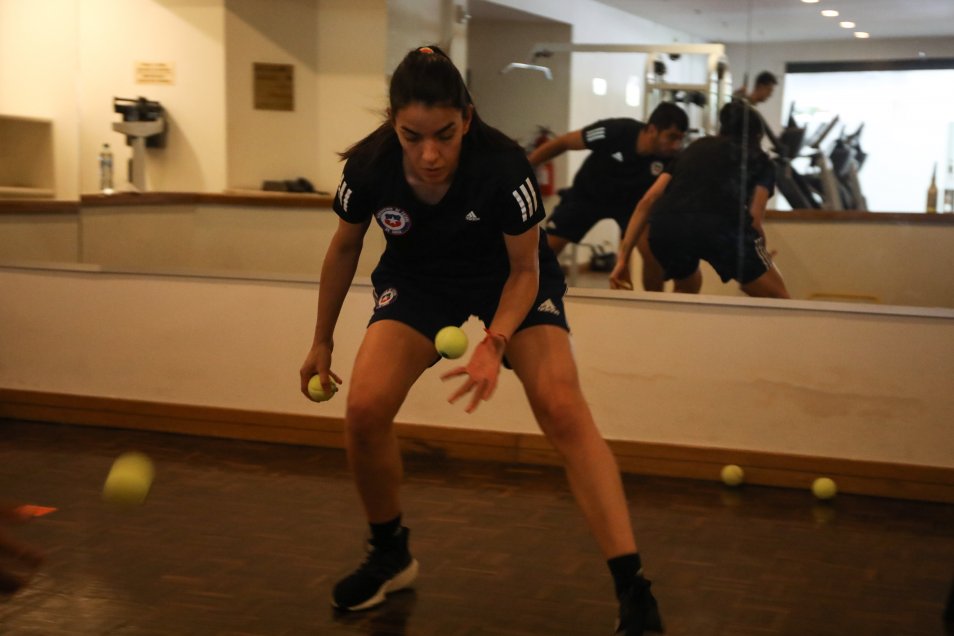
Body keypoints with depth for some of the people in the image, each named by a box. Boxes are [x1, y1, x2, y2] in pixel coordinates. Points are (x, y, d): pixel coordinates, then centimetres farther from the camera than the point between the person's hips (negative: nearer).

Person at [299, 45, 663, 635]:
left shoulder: (504, 167, -33)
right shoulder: (369, 167, -25)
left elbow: (525, 271, -17)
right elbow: (344, 248, -3)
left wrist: (493, 344, -33)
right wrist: (323, 342, 5)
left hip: (510, 276, -2)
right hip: (417, 276, 3)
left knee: (563, 409, -22)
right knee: (365, 410, -16)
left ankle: (634, 589, -17)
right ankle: (391, 556, 11)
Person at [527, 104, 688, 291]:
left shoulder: (670, 160, -30)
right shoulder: (613, 131, -34)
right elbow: (562, 143, -21)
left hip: (631, 200, 1)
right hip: (586, 194, -1)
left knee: (652, 251, -20)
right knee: (546, 248, -8)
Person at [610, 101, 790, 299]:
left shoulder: (695, 147, 35)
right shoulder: (760, 160, 27)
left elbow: (648, 201, 22)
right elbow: (753, 221, 10)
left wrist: (623, 258, 20)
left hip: (664, 226, 4)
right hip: (717, 225, -4)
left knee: (687, 287, 36)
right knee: (778, 300, 16)